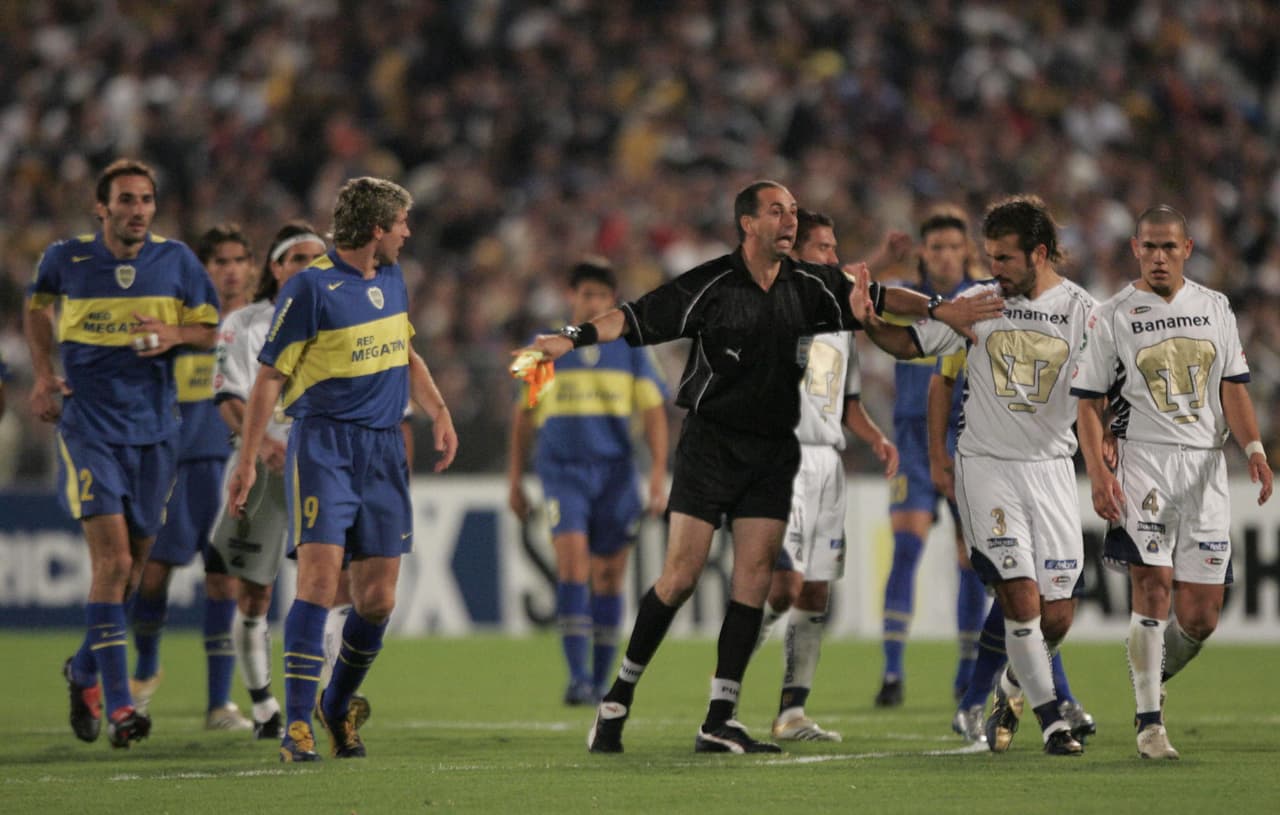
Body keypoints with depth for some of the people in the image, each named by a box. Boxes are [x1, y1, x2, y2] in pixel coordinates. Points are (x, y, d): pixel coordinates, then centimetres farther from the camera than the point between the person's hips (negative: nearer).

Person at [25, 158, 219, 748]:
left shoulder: (175, 261, 0)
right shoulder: (66, 259, -3)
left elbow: (208, 329, 9)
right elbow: (37, 305, 18)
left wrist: (173, 334, -13)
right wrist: (43, 376, 8)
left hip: (153, 429, 3)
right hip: (87, 427, -3)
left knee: (131, 566, 11)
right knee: (111, 559, -16)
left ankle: (84, 670, 36)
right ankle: (118, 705, -17)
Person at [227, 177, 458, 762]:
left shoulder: (391, 278, 13)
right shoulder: (311, 286, -10)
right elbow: (269, 377, -8)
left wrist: (438, 413, 14)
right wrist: (247, 460, -10)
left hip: (384, 448, 7)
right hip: (323, 443, -6)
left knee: (378, 599, 4)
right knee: (321, 576, -18)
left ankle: (338, 710, 25)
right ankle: (297, 724, -16)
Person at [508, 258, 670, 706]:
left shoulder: (632, 349, 5)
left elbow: (654, 414, 3)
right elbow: (524, 415, 13)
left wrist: (658, 476, -8)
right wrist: (515, 478, 11)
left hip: (616, 474, 1)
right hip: (562, 471, -1)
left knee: (608, 577, 5)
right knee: (571, 562, -19)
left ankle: (600, 681, 16)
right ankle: (577, 675, -22)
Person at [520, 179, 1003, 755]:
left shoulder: (809, 286, 6)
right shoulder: (710, 286, -7)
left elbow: (874, 298, 15)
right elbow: (636, 318, -9)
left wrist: (939, 310, 5)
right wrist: (573, 337, -21)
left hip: (774, 450, 4)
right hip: (710, 443, -4)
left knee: (754, 578, -3)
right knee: (681, 576, -9)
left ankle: (719, 723, 0)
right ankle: (618, 697, 6)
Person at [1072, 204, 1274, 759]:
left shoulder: (1214, 308, 12)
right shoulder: (1112, 317, 2)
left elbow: (1233, 388, 13)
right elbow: (1089, 403, 1)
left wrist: (1254, 449, -3)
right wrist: (1097, 473, -11)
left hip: (1205, 464, 4)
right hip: (1143, 459, -3)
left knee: (1199, 618, 1)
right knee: (1153, 584, -18)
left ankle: (1152, 680, 29)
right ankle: (1149, 721, -13)